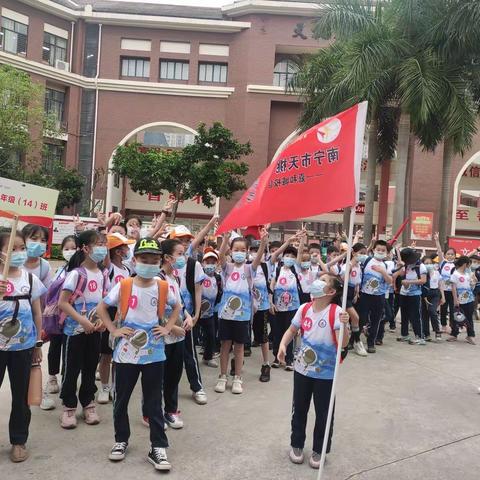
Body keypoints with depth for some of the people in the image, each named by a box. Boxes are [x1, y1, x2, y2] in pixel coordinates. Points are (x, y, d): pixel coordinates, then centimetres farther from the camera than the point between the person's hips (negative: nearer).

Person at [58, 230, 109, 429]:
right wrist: (83, 321, -21)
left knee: (91, 367, 14)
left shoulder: (103, 274, 3)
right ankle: (69, 407, 21)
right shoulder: (76, 274, -15)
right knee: (72, 369, 6)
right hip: (75, 329, -5)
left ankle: (88, 404, 29)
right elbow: (62, 303, -17)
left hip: (94, 329, 5)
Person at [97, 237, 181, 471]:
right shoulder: (123, 286, -8)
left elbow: (177, 307, 14)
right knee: (121, 400, 14)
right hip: (126, 353, 0)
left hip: (154, 354, 0)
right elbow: (101, 308, 3)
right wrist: (113, 330, -5)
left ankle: (158, 447, 18)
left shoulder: (163, 287, -4)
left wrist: (167, 328, 2)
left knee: (154, 403, 7)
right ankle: (121, 440, 35)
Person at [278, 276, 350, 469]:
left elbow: (343, 344, -23)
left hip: (325, 373, -4)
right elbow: (292, 330, 8)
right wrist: (283, 345, -9)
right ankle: (297, 445, 36)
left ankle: (319, 450, 30)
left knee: (323, 413, 9)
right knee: (299, 409, 17)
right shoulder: (304, 309, -5)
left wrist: (344, 325, -40)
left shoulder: (336, 313, -18)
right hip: (302, 369, 4)